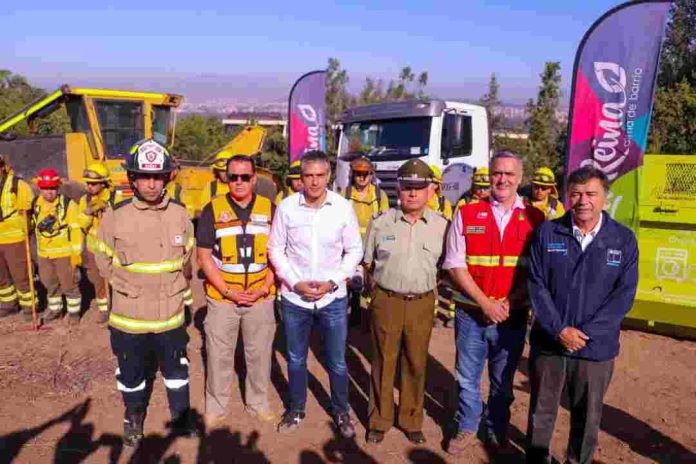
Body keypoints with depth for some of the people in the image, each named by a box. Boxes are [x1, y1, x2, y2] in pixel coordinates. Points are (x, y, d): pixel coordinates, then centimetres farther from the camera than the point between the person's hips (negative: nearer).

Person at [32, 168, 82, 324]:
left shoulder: (68, 204, -14)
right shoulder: (36, 204, 2)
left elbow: (76, 229, -14)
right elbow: (31, 225, 17)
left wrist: (76, 253, -15)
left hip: (64, 253, -5)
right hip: (44, 254, 6)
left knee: (69, 284, 5)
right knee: (50, 284, 20)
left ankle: (74, 311, 21)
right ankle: (55, 309, 38)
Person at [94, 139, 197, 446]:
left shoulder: (180, 215, -6)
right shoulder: (115, 216, -12)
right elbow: (105, 262, 0)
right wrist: (131, 287, 1)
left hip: (171, 315, 1)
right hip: (129, 317, -1)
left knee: (176, 369, 18)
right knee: (132, 373, 19)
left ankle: (181, 417, 40)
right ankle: (134, 418, 44)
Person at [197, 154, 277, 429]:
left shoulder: (270, 209, 1)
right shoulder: (213, 210, -3)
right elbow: (203, 255, -3)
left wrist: (265, 288, -8)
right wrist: (226, 290, -12)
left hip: (261, 298, 1)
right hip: (221, 298, -1)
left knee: (260, 354, 14)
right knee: (218, 355, 10)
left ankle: (258, 403, 33)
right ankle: (215, 408, 29)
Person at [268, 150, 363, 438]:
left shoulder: (343, 207, -7)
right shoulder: (287, 207, -8)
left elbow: (354, 251, 0)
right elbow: (276, 249, 0)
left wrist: (332, 282, -11)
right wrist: (295, 283, -11)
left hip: (333, 298, 0)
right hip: (294, 298, 1)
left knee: (337, 362, 12)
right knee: (296, 359, 17)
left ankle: (341, 412, 35)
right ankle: (296, 410, 38)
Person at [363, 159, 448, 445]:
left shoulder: (441, 226, -2)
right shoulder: (380, 222, -2)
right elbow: (368, 262, 10)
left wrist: (426, 283, 4)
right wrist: (382, 283, 6)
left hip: (422, 303, 1)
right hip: (386, 301, 0)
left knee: (416, 364, 13)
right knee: (383, 362, 10)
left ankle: (412, 420, 32)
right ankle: (379, 420, 28)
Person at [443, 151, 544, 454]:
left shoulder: (534, 218, 0)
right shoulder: (466, 214, -2)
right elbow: (455, 265, -6)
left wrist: (509, 302, -12)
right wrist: (485, 303, -13)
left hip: (513, 316, 1)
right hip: (471, 313, 0)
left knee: (503, 380, 17)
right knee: (467, 378, 13)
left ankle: (496, 430, 38)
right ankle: (466, 428, 34)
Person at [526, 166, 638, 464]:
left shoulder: (624, 240, -2)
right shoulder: (547, 233, -2)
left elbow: (623, 295, -6)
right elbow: (537, 285, -5)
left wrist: (584, 333, -14)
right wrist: (560, 329, -15)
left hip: (596, 348, 0)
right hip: (548, 342, 0)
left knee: (587, 415, 16)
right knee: (541, 410, 15)